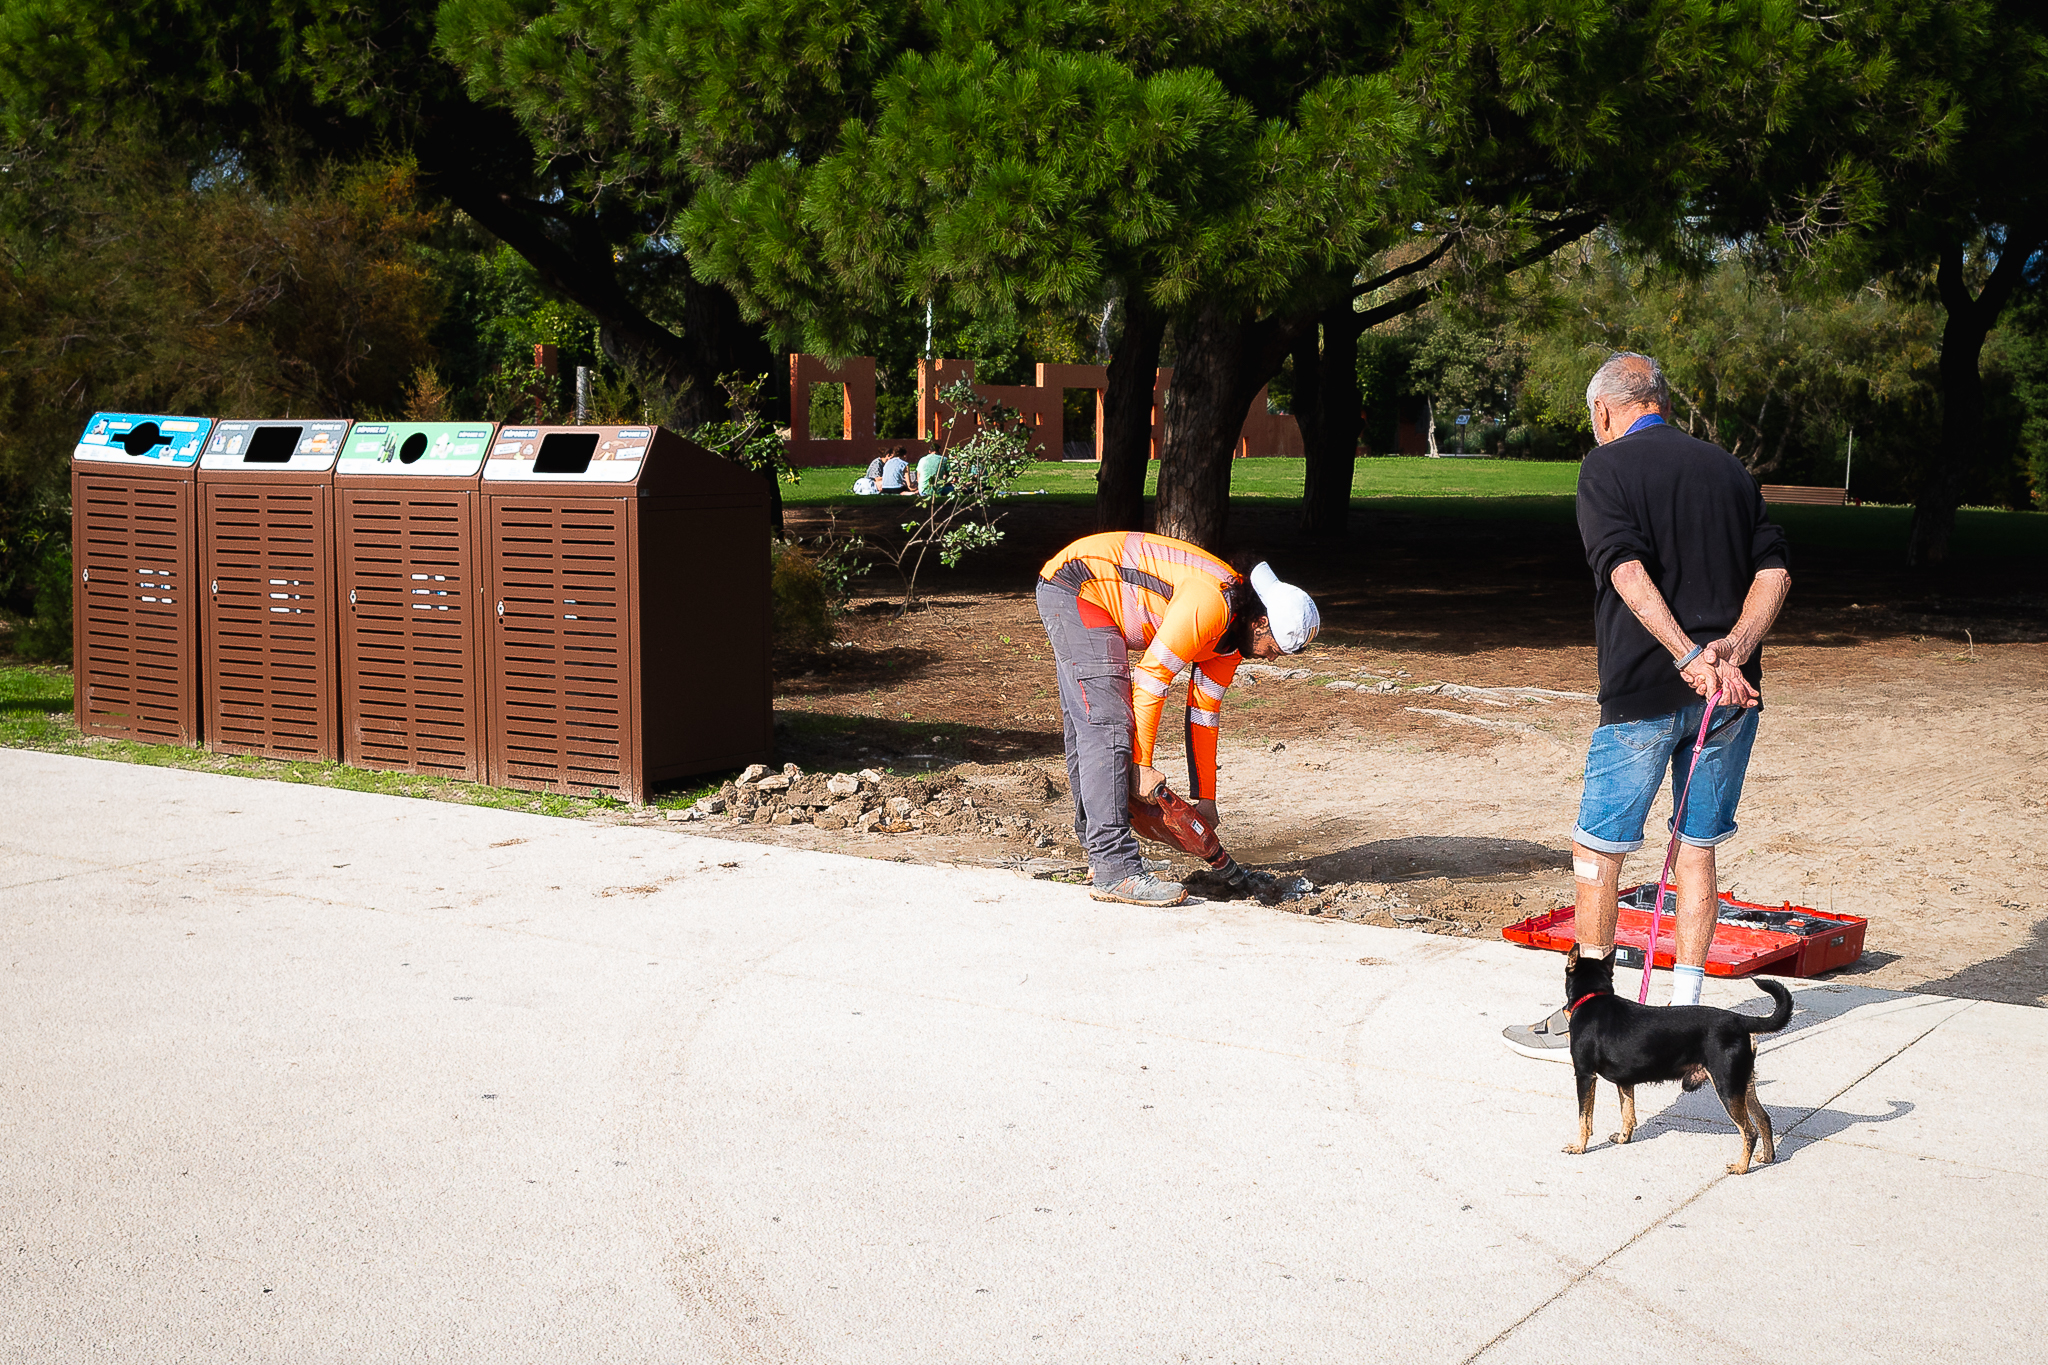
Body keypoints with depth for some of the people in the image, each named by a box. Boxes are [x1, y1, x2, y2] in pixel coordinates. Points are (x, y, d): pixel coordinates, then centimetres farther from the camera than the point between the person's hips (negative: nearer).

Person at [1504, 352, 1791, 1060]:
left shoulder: (1606, 466, -2)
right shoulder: (1728, 467, 13)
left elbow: (1628, 570, -17)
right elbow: (1775, 570, 2)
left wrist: (1689, 656, -21)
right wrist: (1733, 649, -10)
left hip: (1643, 690, -5)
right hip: (1731, 693, 5)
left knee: (1597, 850, 7)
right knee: (1698, 848, 13)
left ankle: (1586, 1020, 13)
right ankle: (1684, 1016, 15)